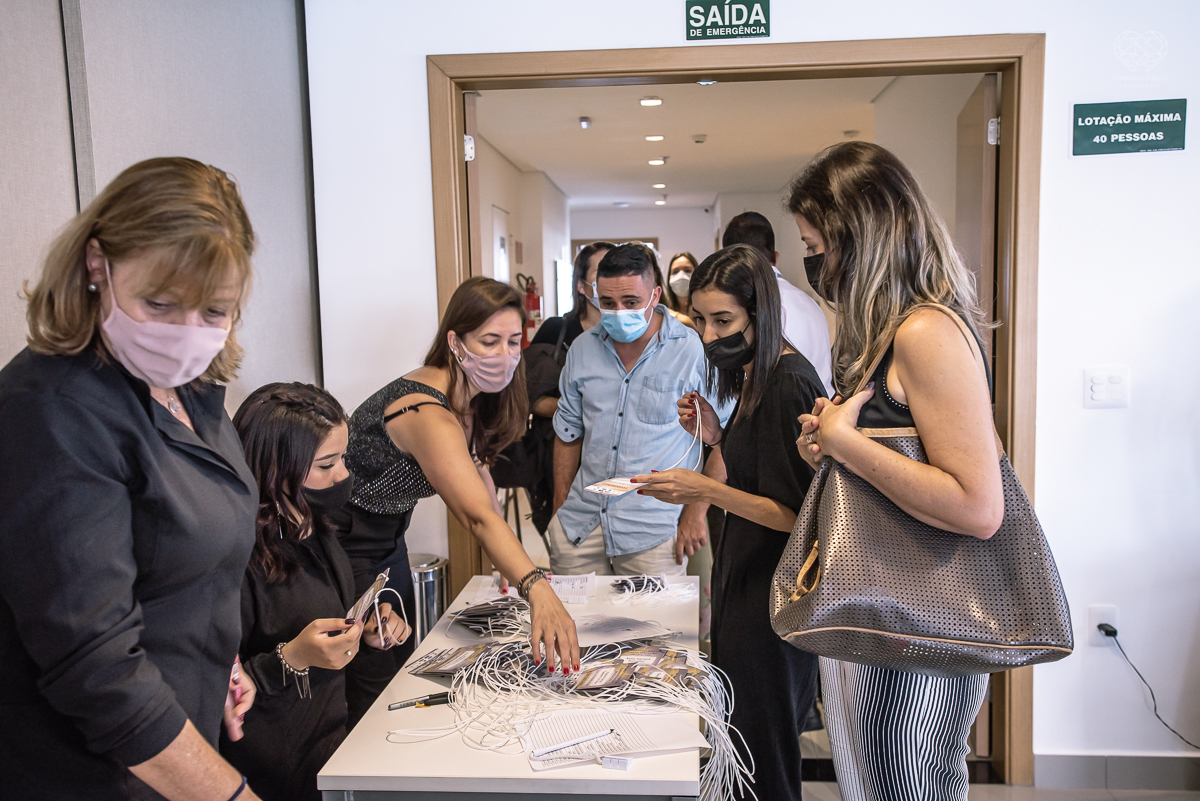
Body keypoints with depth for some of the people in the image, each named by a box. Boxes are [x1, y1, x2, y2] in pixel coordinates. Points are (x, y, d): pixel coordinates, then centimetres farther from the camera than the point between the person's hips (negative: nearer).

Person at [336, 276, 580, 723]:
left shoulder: (471, 398, -4)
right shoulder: (427, 414, -34)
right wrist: (537, 590, -57)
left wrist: (509, 562, -1)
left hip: (388, 539, 9)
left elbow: (476, 467, 6)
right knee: (374, 689, -2)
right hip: (342, 547, -9)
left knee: (404, 667, 17)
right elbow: (478, 516, -45)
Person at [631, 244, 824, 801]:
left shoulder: (788, 384, -19)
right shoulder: (754, 378, 11)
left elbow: (799, 514, -20)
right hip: (744, 583, 9)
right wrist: (716, 437, 3)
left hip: (771, 597, -9)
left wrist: (706, 490, -26)